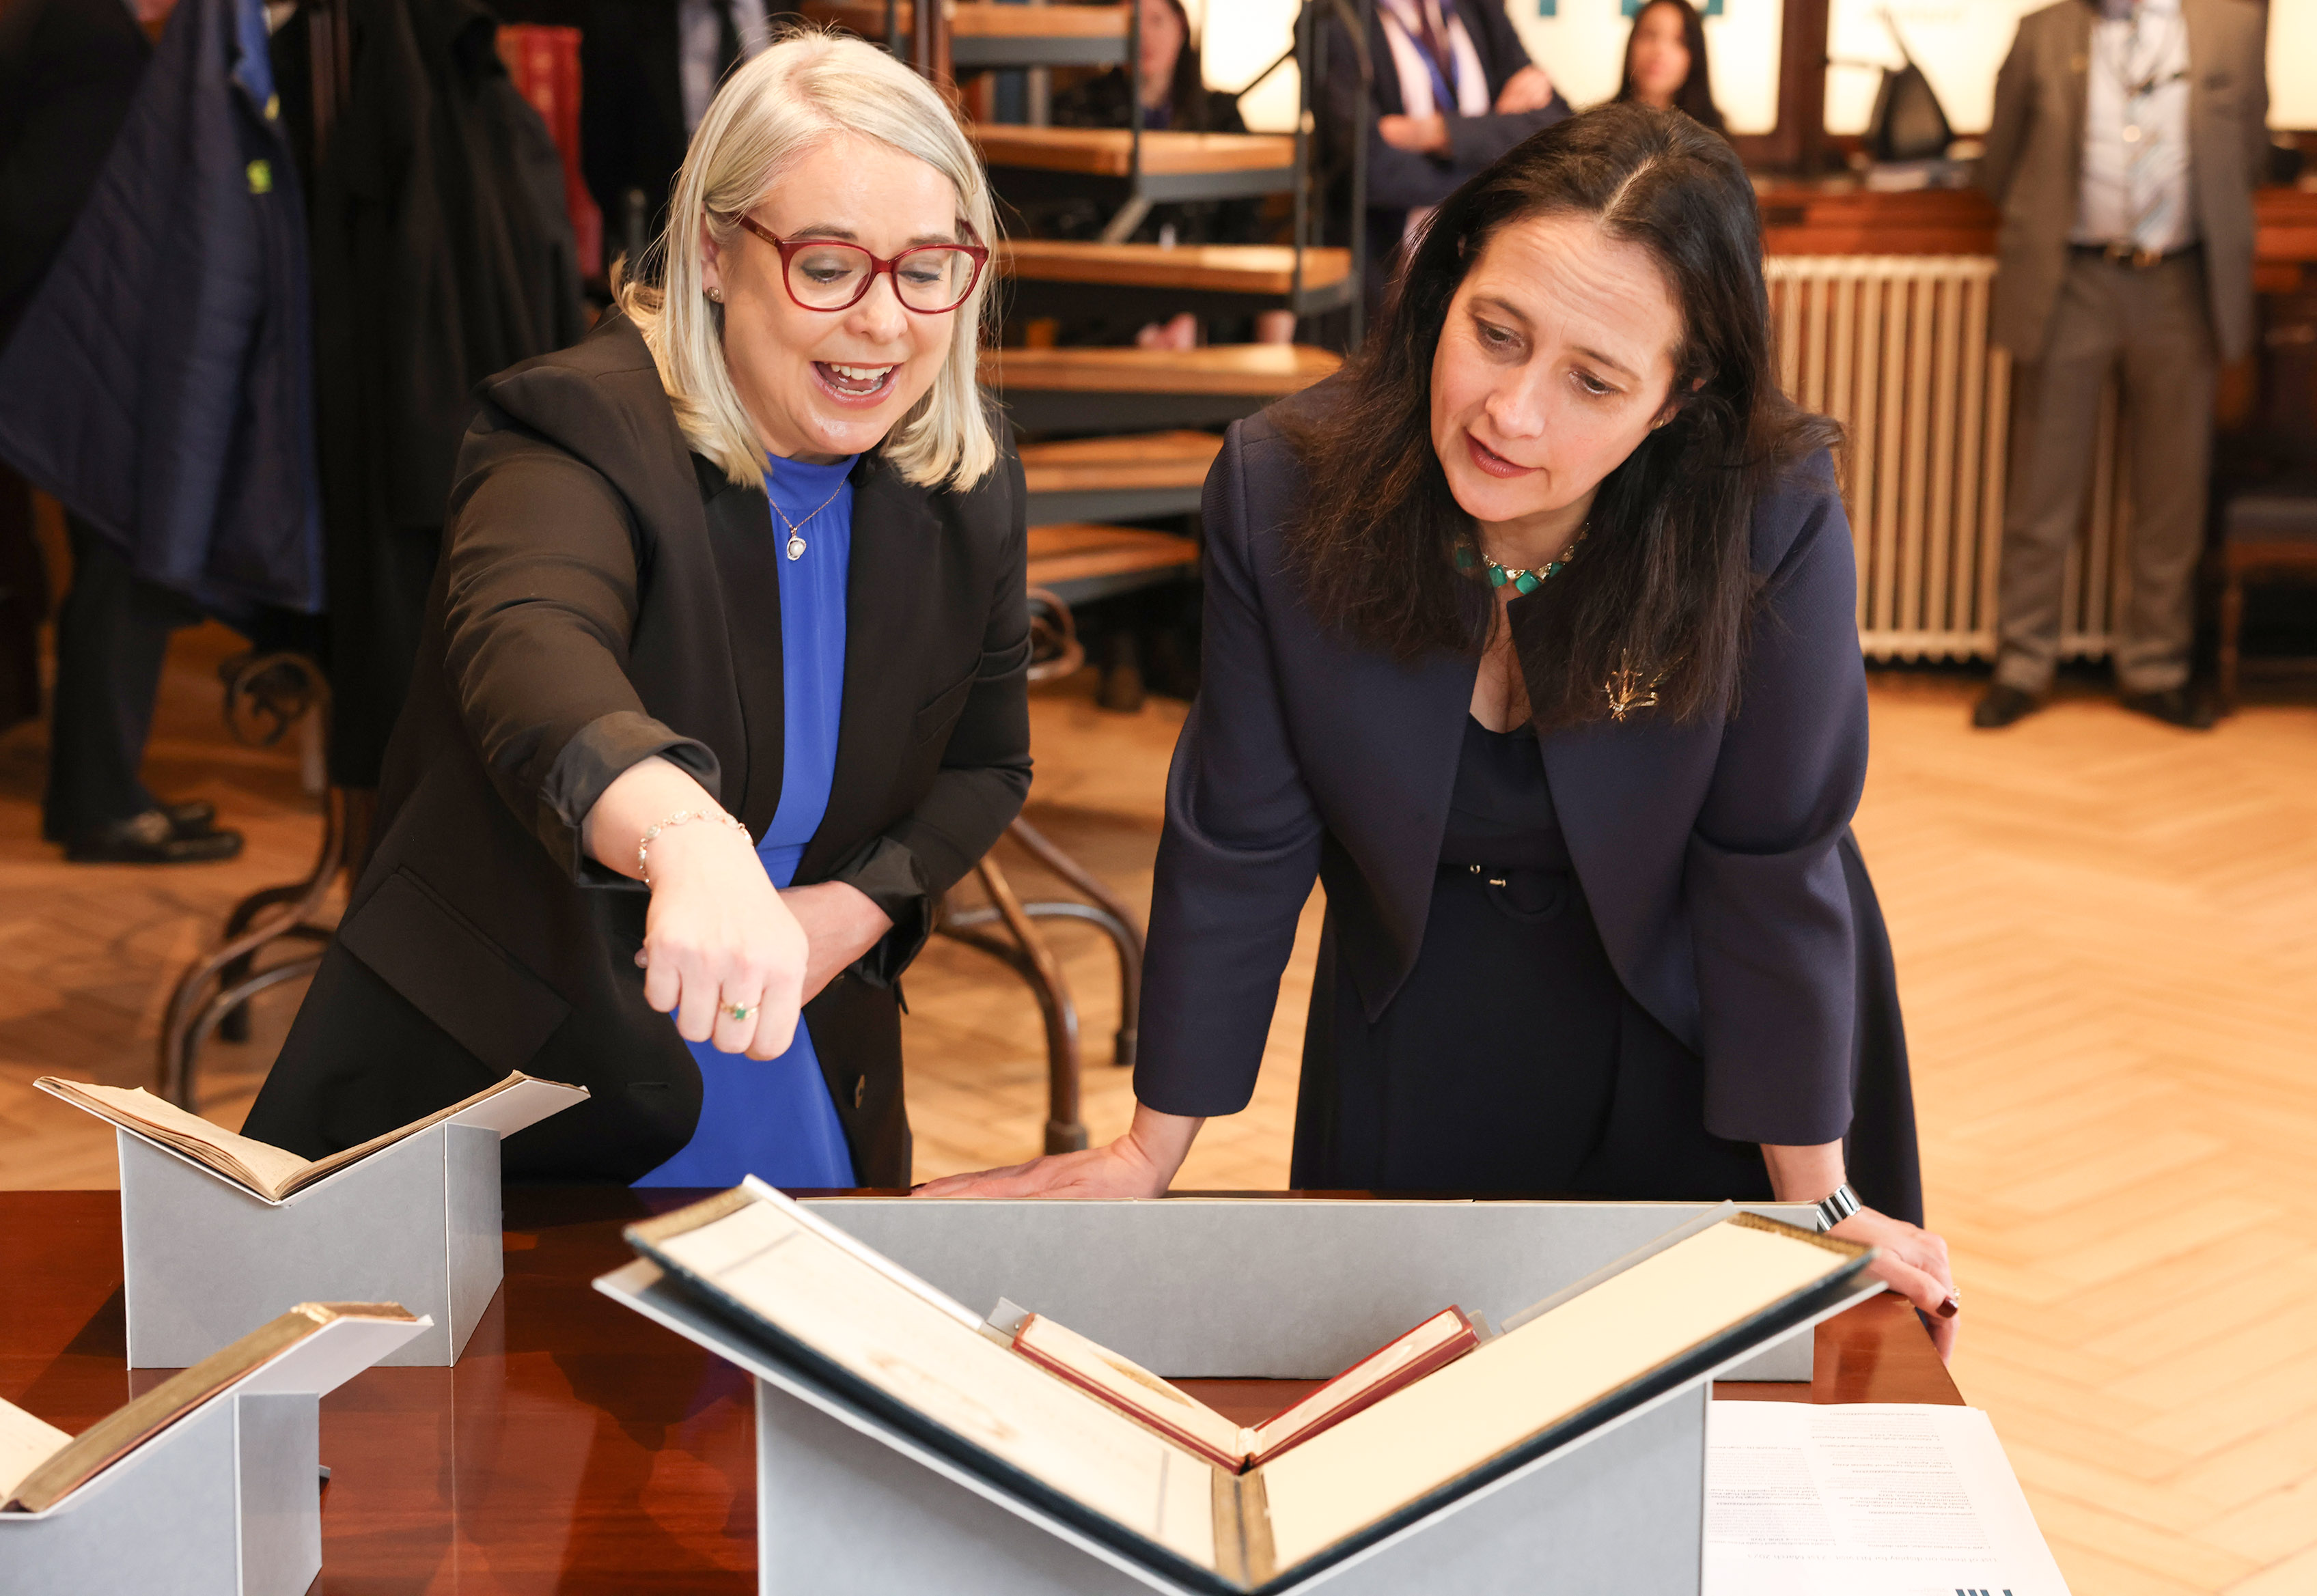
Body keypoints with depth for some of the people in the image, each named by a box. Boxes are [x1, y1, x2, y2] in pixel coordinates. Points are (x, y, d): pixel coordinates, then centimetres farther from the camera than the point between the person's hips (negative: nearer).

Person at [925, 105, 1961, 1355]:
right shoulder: (1282, 489, -24)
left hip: (1695, 1035, -1)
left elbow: (1774, 867, -20)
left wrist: (1816, 1202, -12)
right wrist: (1153, 1152, -6)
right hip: (1415, 1033, 2)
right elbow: (1239, 842, -13)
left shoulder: (1771, 525, -30)